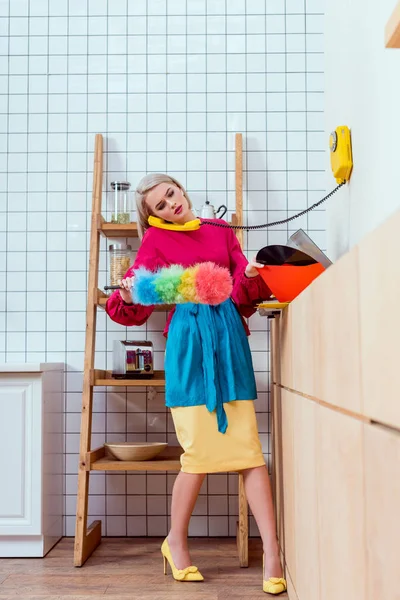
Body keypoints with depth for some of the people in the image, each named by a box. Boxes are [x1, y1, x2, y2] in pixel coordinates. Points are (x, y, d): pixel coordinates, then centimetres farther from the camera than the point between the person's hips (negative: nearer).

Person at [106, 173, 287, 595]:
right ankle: (175, 540, 21)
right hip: (189, 340, -2)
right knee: (200, 451, -2)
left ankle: (272, 552, 2)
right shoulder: (156, 238, 11)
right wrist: (126, 296, -16)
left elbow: (242, 295, 11)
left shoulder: (222, 231, 18)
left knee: (248, 446, -3)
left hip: (228, 334, 3)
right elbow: (137, 307, 6)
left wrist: (250, 278, -10)